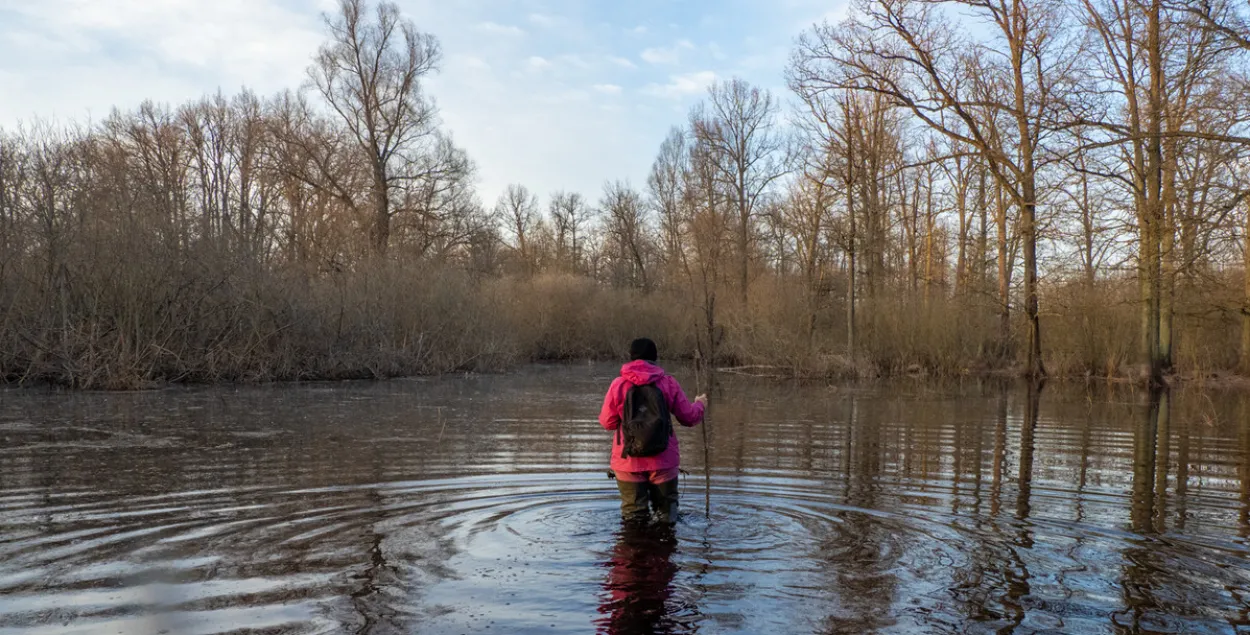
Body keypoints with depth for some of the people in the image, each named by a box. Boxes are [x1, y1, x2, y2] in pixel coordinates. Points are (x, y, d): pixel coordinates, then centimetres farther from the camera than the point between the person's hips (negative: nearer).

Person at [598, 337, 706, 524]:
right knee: (666, 514, 17)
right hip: (663, 461, 1)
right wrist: (699, 404, 24)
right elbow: (689, 417, 2)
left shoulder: (618, 384, -6)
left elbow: (607, 422, 0)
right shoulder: (668, 383, -3)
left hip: (628, 462, -1)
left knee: (633, 516, 11)